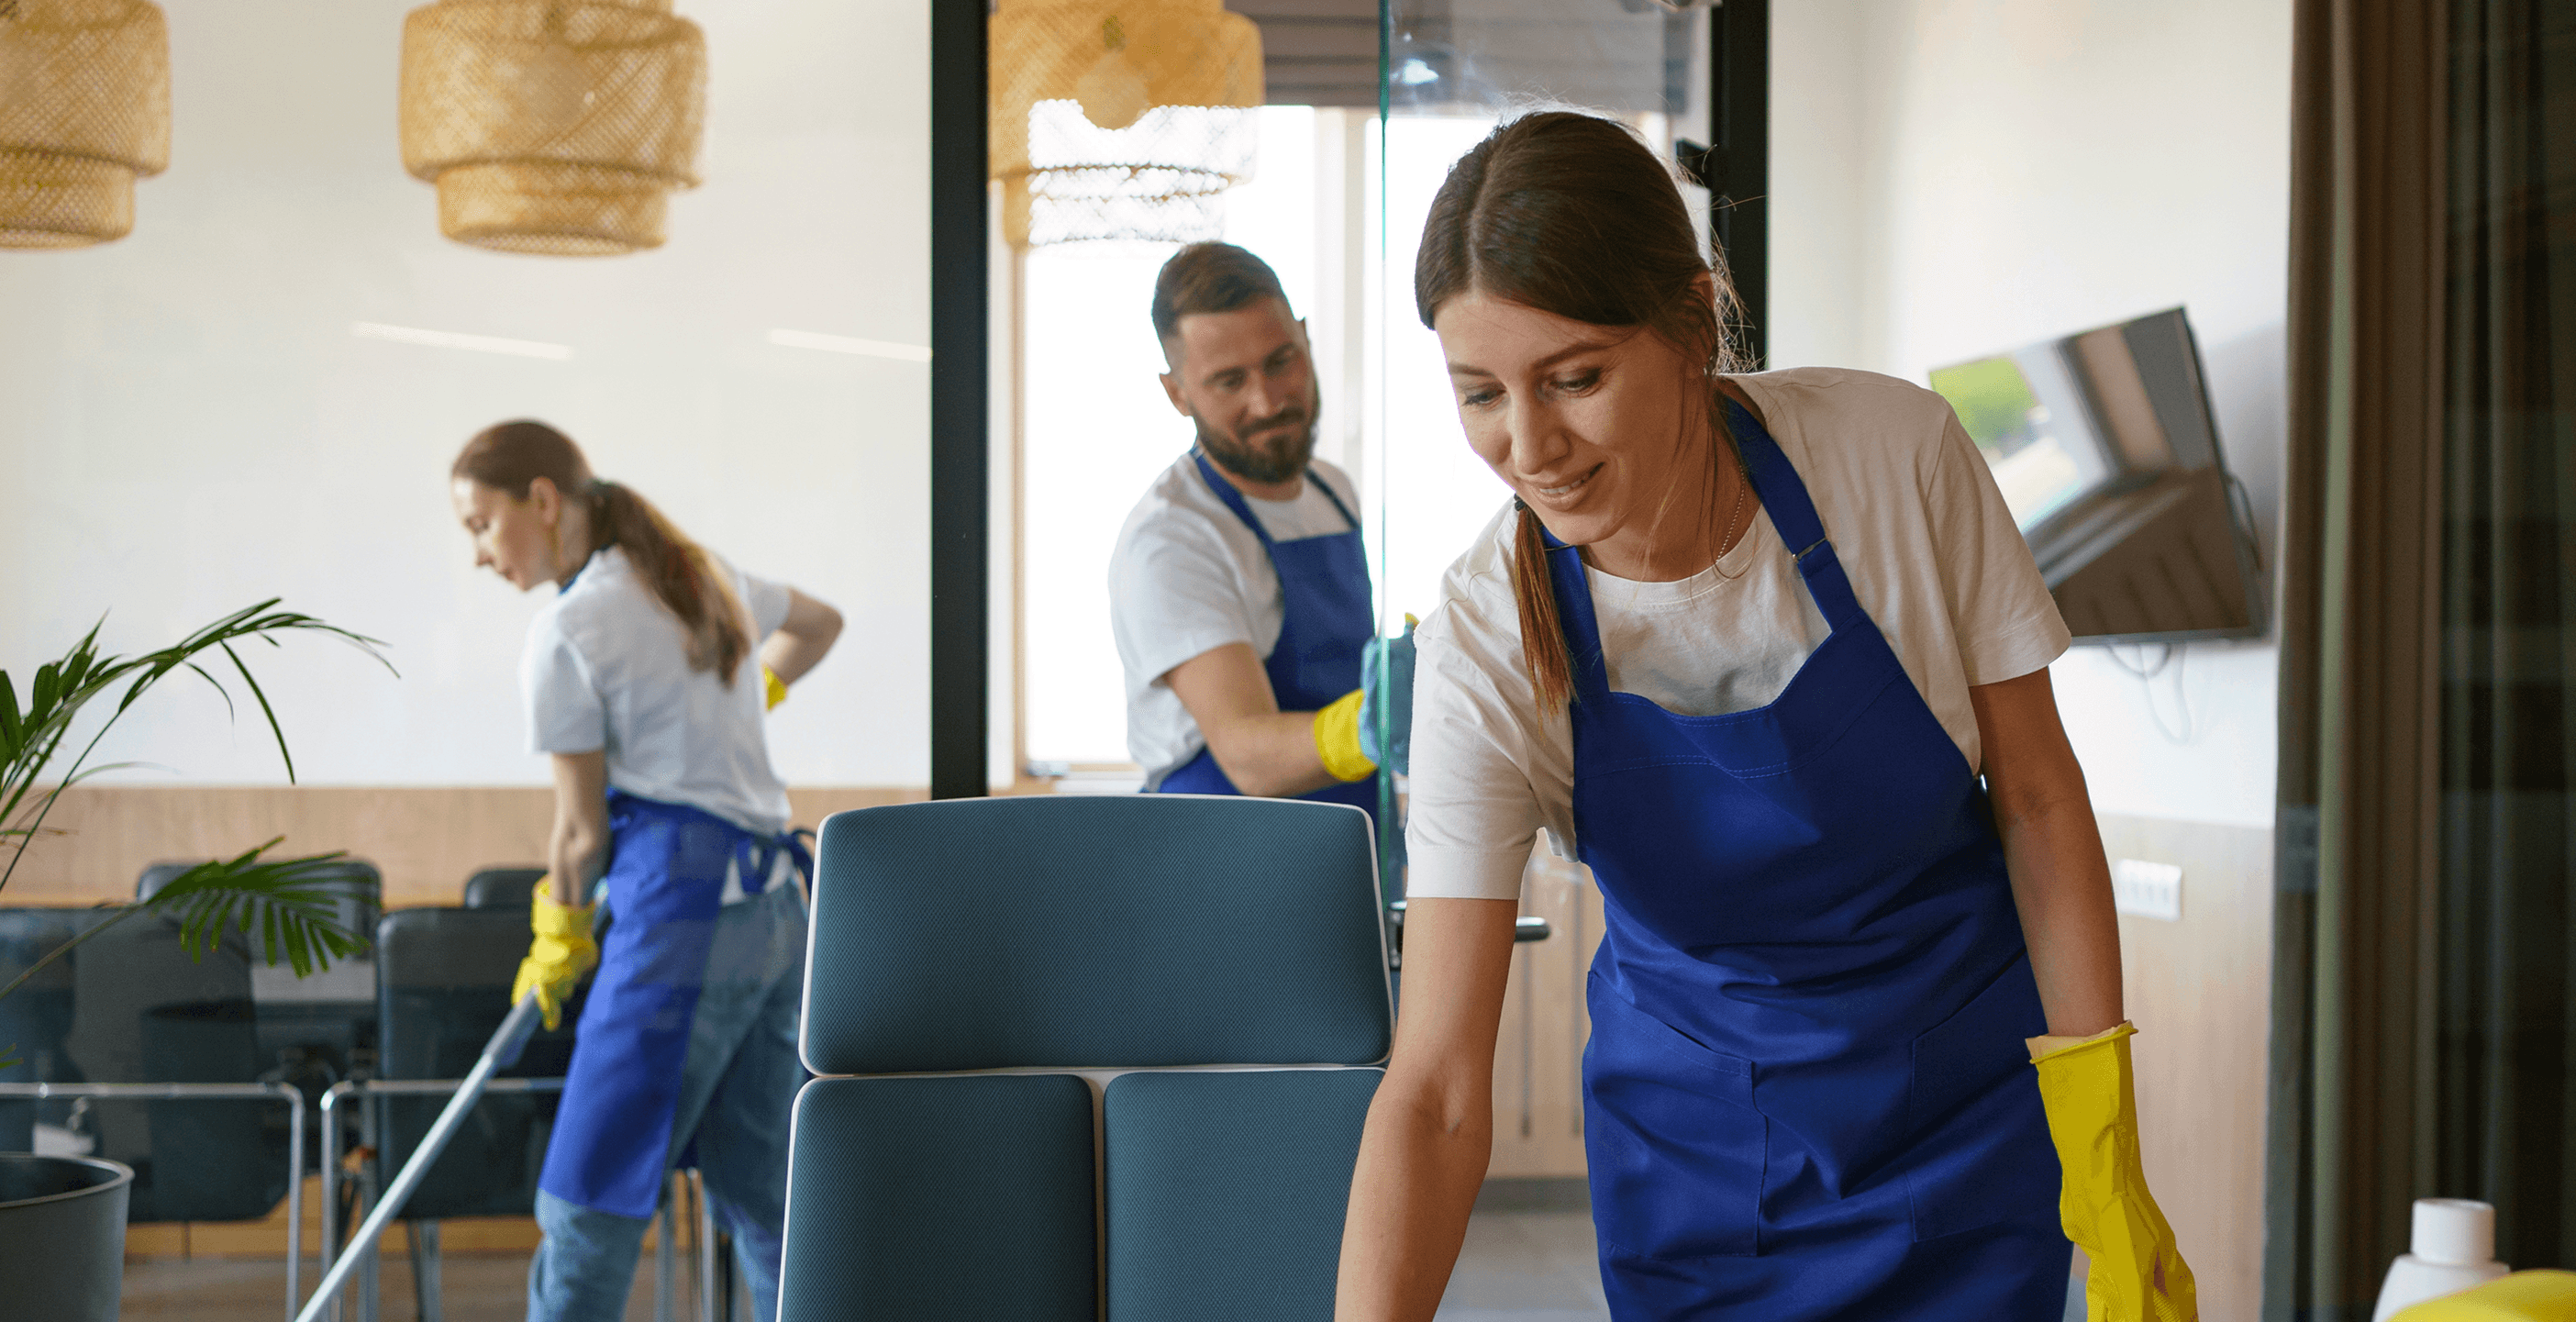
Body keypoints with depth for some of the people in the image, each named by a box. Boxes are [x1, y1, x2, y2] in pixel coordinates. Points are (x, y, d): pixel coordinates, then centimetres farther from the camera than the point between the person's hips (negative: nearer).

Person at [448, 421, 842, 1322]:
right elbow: (819, 622, 37)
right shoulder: (702, 578, 16)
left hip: (680, 916, -9)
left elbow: (583, 829, -3)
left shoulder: (567, 629, -8)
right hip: (775, 911, 9)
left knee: (586, 1206, -4)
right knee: (762, 1201, 10)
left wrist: (559, 935, 14)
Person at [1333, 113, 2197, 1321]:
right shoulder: (1486, 642, -23)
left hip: (1965, 1098, 0)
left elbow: (2035, 796, -9)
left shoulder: (1896, 455, -22)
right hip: (1696, 1132, 0)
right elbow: (1434, 1093, -24)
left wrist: (2105, 1164, -9)